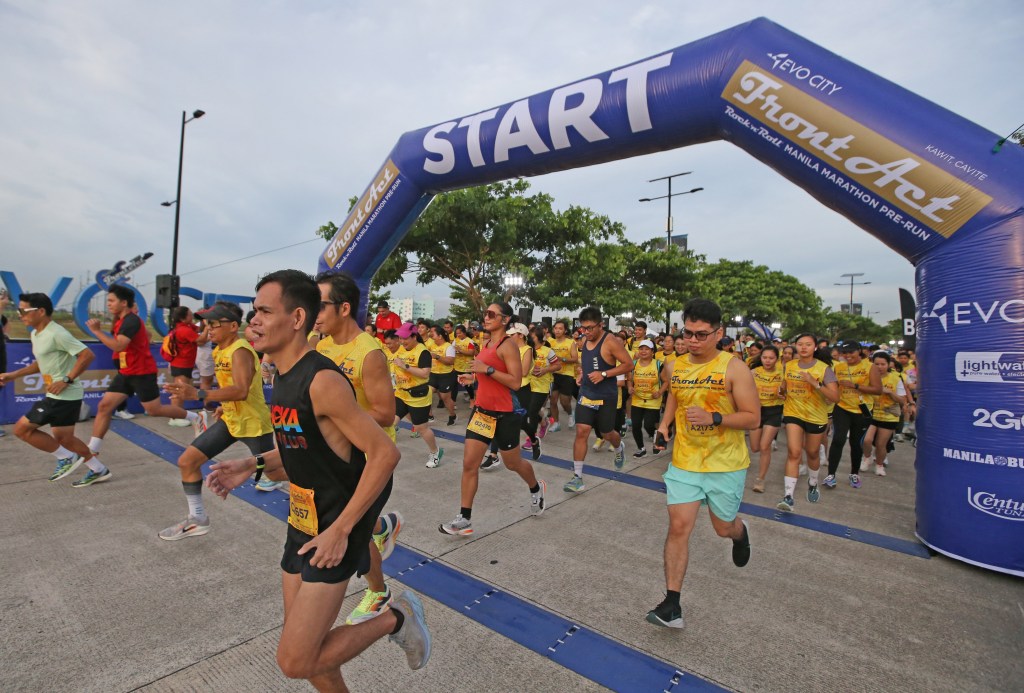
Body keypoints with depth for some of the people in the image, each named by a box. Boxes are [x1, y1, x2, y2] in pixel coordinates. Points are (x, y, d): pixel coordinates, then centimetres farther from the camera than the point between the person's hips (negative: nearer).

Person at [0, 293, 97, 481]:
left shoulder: (56, 334, -17)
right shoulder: (35, 334, 14)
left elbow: (87, 355, -25)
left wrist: (66, 380, -23)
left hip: (64, 396, -10)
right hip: (57, 396, 10)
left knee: (22, 428, -2)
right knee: (64, 438, 14)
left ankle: (66, 458, 7)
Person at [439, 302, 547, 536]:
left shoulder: (508, 345, -15)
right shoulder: (487, 343, 10)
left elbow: (516, 382, -23)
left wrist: (487, 369, -26)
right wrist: (475, 375, 17)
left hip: (503, 415, -7)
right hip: (481, 412, 7)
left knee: (512, 463, 14)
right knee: (469, 464, 1)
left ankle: (536, 489, 45)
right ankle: (464, 520, 10)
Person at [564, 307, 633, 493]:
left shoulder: (610, 342, -17)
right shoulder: (585, 340, 4)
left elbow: (629, 364, -18)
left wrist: (604, 374, -24)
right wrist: (582, 373, 4)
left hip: (606, 397, -5)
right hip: (586, 394, 5)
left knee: (606, 433, 13)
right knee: (581, 432, -4)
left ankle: (619, 448, 51)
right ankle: (577, 477, 1)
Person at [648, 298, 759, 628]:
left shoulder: (734, 368, -14)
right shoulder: (675, 366, 0)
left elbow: (752, 418, -14)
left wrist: (714, 418, -29)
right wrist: (664, 425, 4)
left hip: (726, 464, -2)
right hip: (684, 462, 3)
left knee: (724, 528, 16)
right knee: (678, 527, -4)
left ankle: (740, 533, 55)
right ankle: (672, 604, 5)